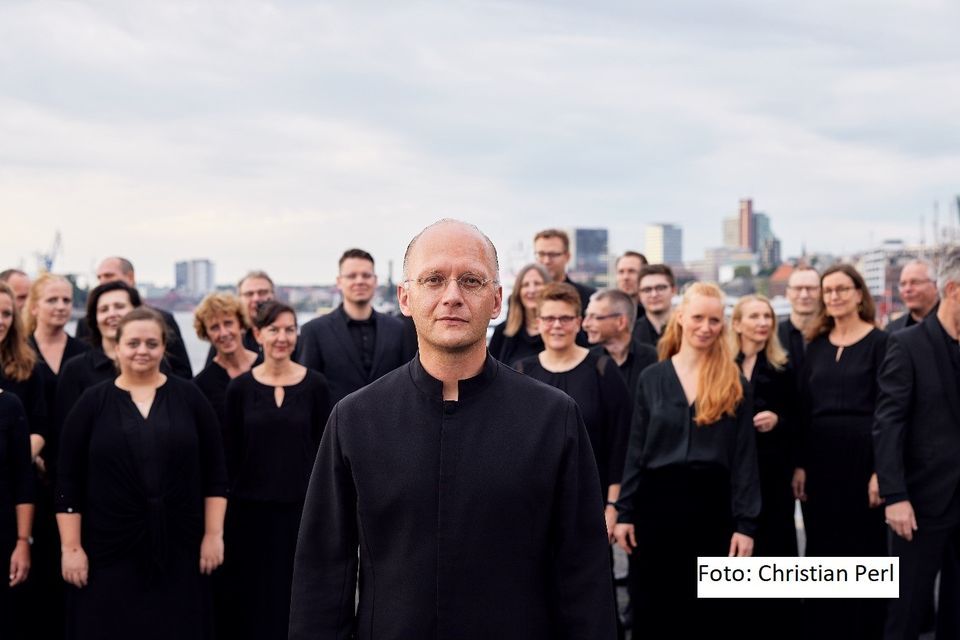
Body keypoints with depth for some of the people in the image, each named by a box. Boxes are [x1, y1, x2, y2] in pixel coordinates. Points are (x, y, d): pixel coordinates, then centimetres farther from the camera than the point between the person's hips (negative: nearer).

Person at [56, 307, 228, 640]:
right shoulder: (92, 402, 2)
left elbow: (215, 473, 4)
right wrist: (71, 547, -4)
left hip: (178, 548, 1)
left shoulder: (189, 397, 3)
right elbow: (68, 482, 1)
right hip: (109, 550, -1)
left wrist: (213, 534, -1)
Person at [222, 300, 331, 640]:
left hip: (301, 507, -1)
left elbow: (324, 450, 2)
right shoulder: (239, 387, 0)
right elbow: (230, 454, 4)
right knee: (252, 597, 8)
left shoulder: (315, 385, -1)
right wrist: (227, 507, 1)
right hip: (250, 509, 1)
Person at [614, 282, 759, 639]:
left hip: (711, 502, -1)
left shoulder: (734, 385, 2)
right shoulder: (651, 378, 5)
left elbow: (745, 458, -1)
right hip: (657, 500, 1)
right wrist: (624, 512, -1)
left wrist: (745, 523, -7)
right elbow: (636, 451, 5)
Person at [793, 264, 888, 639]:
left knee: (863, 550, 4)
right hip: (819, 458, 5)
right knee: (822, 551, 10)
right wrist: (799, 465, 4)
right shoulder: (817, 345, 10)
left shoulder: (879, 343, -4)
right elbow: (804, 408, 10)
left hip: (862, 456, -5)